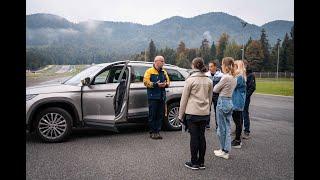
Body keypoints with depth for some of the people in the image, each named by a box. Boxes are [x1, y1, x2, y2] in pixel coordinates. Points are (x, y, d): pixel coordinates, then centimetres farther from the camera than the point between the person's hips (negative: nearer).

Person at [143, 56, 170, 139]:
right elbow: (146, 82, -9)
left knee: (160, 115, 7)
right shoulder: (149, 71, -1)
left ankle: (157, 132, 16)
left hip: (162, 97, 6)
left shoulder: (164, 72, 17)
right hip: (153, 96, -5)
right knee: (152, 115, -1)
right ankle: (152, 132, 8)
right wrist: (156, 84, -17)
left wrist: (165, 84, -4)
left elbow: (168, 81, 19)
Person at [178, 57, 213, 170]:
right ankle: (201, 162, 20)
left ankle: (194, 163, 13)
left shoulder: (190, 80, -9)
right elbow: (210, 98, 13)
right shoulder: (209, 81, 6)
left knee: (194, 137, 3)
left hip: (192, 112, -5)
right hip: (204, 113, 5)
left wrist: (181, 114, 0)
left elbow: (184, 98, -7)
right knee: (201, 136, 11)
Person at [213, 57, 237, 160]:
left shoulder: (225, 77, -17)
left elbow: (215, 89, -8)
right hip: (230, 101, 9)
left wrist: (217, 85, 8)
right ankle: (226, 151, 20)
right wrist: (221, 88, 4)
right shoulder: (234, 78, 10)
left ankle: (223, 150, 16)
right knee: (227, 127, 12)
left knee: (221, 128, 4)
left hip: (223, 102, -9)